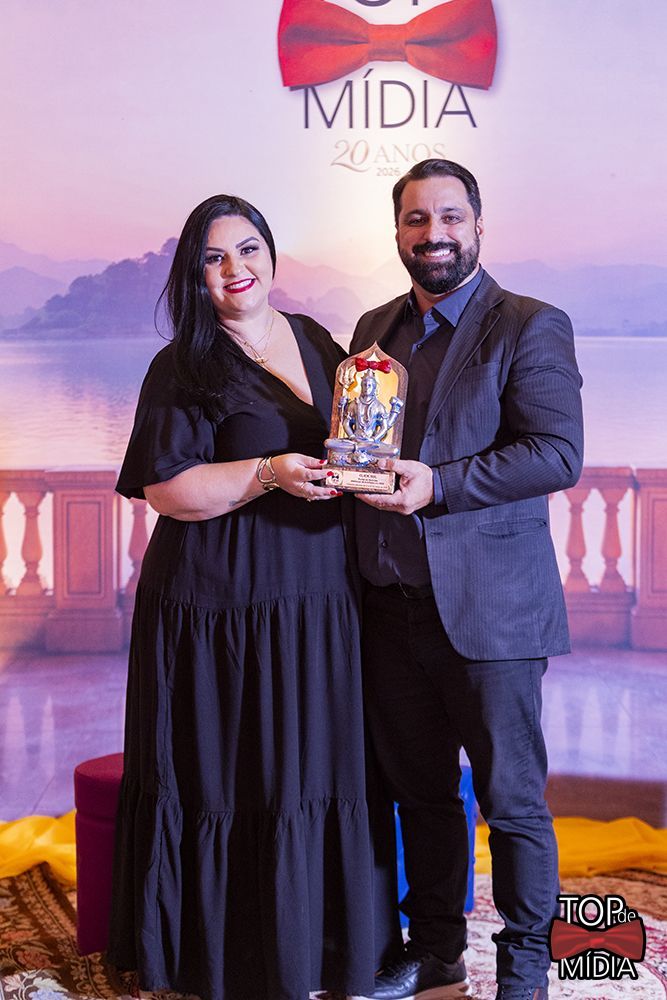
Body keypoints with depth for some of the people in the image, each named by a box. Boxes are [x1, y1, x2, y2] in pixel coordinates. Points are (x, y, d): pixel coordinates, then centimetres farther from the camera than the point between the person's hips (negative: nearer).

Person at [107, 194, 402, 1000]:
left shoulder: (315, 342, 12)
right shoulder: (184, 367, -5)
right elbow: (165, 486, -11)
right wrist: (269, 474, -21)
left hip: (319, 607, 5)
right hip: (224, 611, -5)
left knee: (319, 773, 10)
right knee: (232, 781, 2)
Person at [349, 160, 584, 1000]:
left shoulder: (531, 326, -7)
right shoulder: (374, 329, 13)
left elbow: (559, 453, -16)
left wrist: (438, 484, -24)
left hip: (488, 606, -6)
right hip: (393, 605, 6)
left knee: (511, 797, 5)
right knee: (419, 792, 16)